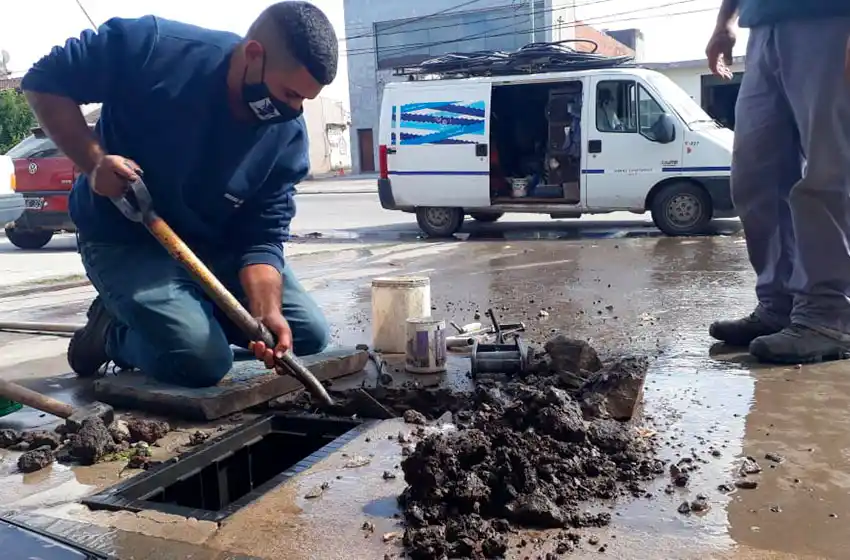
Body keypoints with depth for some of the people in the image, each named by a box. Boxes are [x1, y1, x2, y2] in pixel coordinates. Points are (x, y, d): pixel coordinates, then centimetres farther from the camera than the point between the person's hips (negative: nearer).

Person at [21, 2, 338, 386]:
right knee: (201, 360, -25)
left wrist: (267, 313, -33)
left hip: (218, 246, 5)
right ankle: (113, 332, 7)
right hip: (125, 240, -5)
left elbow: (263, 236, -15)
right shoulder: (153, 47, -24)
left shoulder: (288, 137, -14)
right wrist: (94, 162, -28)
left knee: (309, 335, 2)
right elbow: (44, 82, -14)